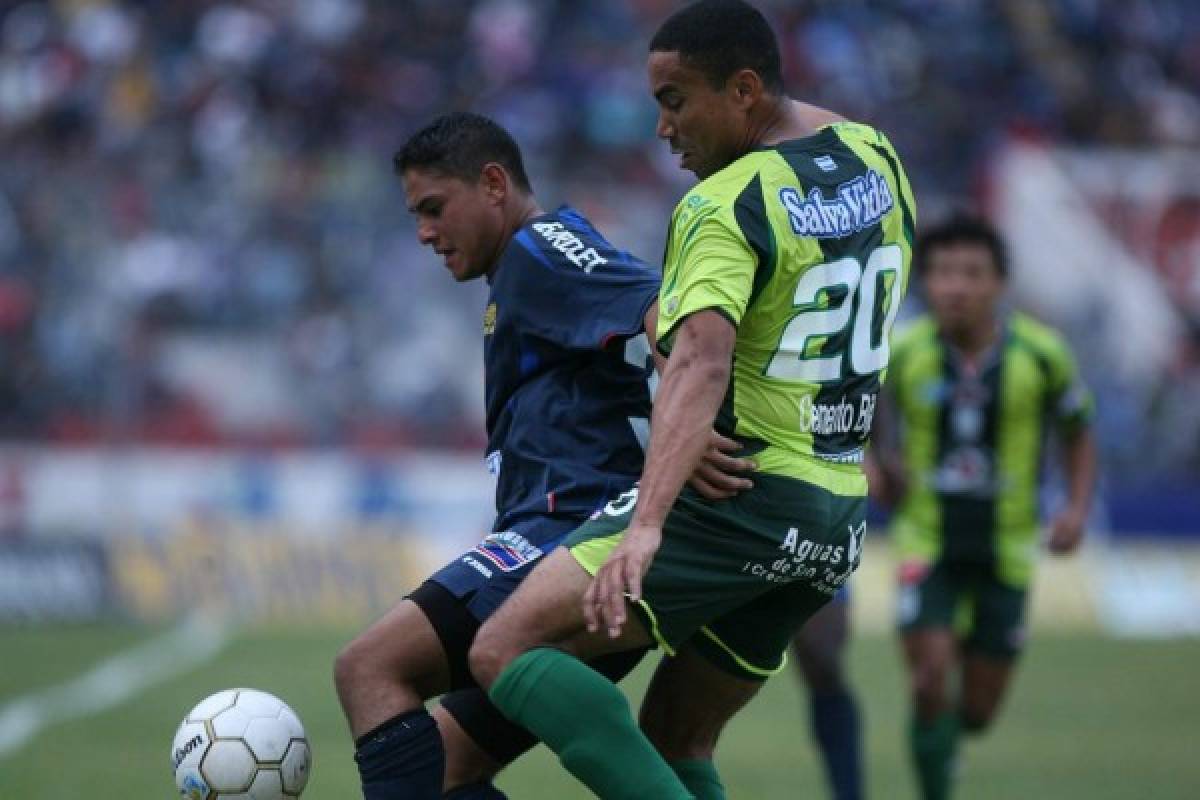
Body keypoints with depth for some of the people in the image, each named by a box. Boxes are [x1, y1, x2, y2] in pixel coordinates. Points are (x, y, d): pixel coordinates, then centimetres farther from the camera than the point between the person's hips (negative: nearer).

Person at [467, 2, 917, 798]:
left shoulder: (722, 208, -15)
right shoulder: (876, 158, 10)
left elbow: (701, 362, -31)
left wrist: (646, 525, -43)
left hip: (736, 500, -9)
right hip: (838, 514, 9)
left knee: (507, 651, -14)